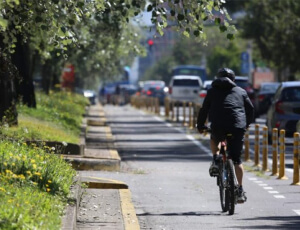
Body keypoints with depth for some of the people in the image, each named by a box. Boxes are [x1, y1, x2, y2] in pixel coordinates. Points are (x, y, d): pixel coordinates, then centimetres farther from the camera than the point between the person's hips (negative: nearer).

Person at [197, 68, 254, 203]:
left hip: (219, 127, -1)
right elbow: (250, 109, 21)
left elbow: (204, 109, 14)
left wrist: (200, 126, 25)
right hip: (238, 129, 1)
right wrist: (246, 124, 37)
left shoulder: (212, 91, 16)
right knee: (236, 159, 8)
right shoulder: (240, 91, 20)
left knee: (214, 139, 36)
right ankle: (240, 191, 3)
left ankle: (215, 161, 14)